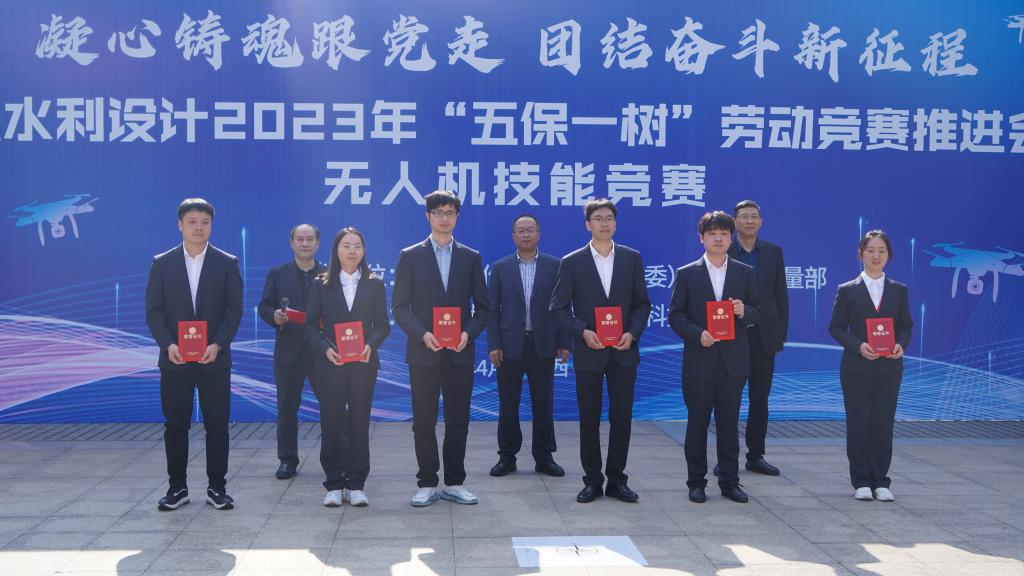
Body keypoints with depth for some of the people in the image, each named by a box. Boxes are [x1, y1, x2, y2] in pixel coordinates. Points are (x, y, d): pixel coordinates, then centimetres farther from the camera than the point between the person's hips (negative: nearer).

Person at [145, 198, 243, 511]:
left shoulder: (227, 263, 3)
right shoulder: (162, 263, 5)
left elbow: (234, 310, -1)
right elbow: (154, 310, 2)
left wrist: (217, 345, -13)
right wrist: (168, 344, -12)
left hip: (214, 358, -1)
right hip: (174, 359, 1)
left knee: (217, 424, 2)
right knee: (175, 424, 6)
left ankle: (217, 487, 12)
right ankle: (177, 487, 16)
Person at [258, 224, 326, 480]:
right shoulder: (277, 274, 8)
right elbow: (264, 307, 6)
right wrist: (274, 315, -14)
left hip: (321, 350, -1)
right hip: (288, 351, 1)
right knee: (287, 408, 7)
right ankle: (288, 460, 17)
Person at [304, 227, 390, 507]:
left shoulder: (374, 284, 6)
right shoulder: (322, 284, 5)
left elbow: (382, 324, 5)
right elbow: (311, 325, 2)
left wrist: (370, 345, -14)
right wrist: (325, 348, -15)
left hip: (363, 364, 0)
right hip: (330, 364, 0)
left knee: (359, 423, 4)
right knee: (331, 423, 2)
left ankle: (356, 484, 12)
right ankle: (334, 484, 11)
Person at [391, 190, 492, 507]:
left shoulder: (471, 257, 8)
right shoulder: (410, 256, 3)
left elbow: (483, 306, 8)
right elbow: (399, 307, 0)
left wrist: (468, 333, -10)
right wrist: (423, 334, -15)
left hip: (460, 353, 2)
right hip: (423, 353, -1)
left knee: (458, 421, 6)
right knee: (424, 422, 3)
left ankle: (454, 483, 17)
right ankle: (427, 484, 13)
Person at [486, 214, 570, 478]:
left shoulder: (555, 266, 4)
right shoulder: (500, 267, 5)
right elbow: (492, 308, 2)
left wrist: (564, 343, -2)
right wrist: (493, 345, -6)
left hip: (543, 345, 0)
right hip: (510, 345, 0)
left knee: (544, 404, 6)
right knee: (508, 405, 5)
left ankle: (544, 457, 16)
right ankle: (507, 457, 15)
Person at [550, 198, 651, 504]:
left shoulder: (632, 258, 5)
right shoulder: (572, 262, -1)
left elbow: (642, 303, 7)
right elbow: (559, 308, -1)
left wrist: (632, 333, -9)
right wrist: (583, 332, -14)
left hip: (623, 352, 2)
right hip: (588, 352, -1)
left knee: (622, 418, 6)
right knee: (589, 419, 5)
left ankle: (617, 479, 17)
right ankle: (592, 480, 17)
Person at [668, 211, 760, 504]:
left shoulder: (745, 273, 8)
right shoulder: (686, 274, 3)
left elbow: (758, 312, 8)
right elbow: (676, 316, 0)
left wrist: (744, 311, -14)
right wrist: (698, 334, -15)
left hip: (733, 360, 1)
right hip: (699, 360, -1)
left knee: (729, 423, 7)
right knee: (697, 423, 4)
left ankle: (730, 482, 16)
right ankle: (696, 482, 13)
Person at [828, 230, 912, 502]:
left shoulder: (899, 290, 8)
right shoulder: (847, 290, 1)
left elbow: (906, 326, 10)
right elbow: (836, 327, -1)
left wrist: (901, 344, -11)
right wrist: (858, 346, -16)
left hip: (889, 368, 2)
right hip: (857, 367, -2)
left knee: (883, 424, 3)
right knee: (858, 423, 2)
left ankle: (881, 481, 12)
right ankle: (861, 482, 12)